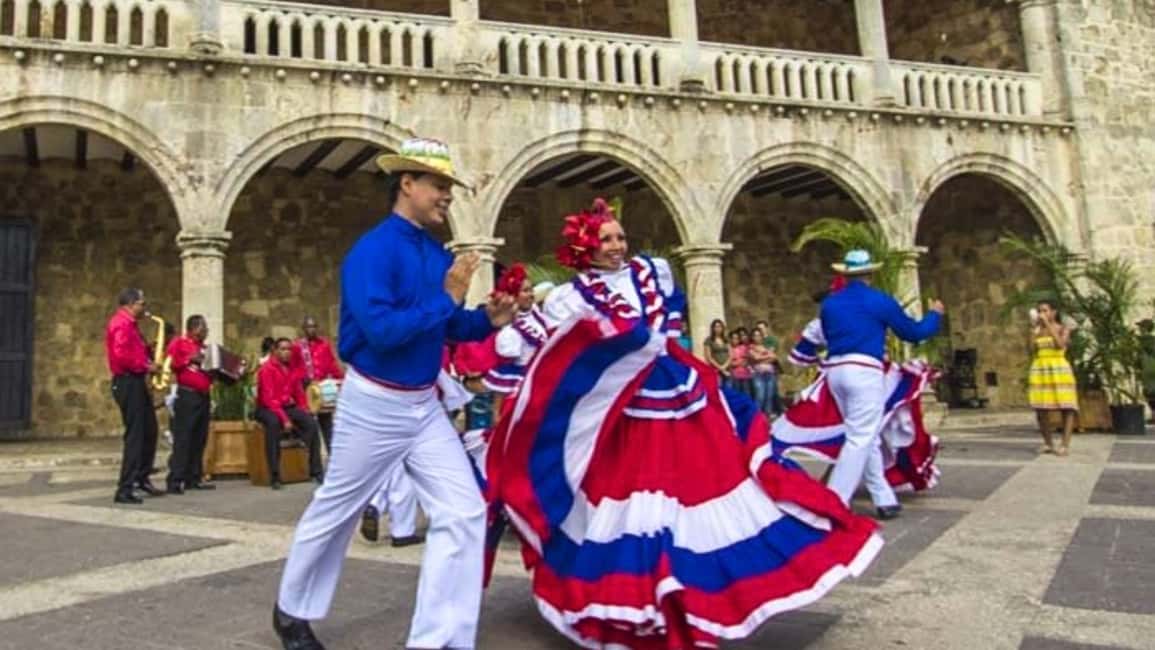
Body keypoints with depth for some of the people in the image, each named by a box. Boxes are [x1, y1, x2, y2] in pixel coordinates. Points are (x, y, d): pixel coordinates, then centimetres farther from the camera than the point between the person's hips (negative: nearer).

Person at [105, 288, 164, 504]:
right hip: (128, 382, -11)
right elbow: (122, 355, -26)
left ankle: (142, 477, 26)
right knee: (135, 435, -9)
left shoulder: (128, 323, 19)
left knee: (149, 430, 16)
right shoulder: (122, 323, -14)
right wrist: (146, 366, -18)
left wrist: (148, 350, 5)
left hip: (135, 382, 11)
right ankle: (124, 490, -7)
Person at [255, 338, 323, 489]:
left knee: (311, 422, -19)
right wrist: (284, 419, -26)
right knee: (274, 423, -38)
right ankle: (275, 476, -35)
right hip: (267, 408, -6)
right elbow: (269, 398, -19)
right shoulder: (267, 369, -12)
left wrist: (303, 413, 1)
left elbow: (299, 393, 17)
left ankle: (316, 471, -14)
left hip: (289, 407, 6)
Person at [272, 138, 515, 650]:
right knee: (334, 514, 13)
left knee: (464, 512, -2)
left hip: (425, 405, 7)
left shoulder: (439, 255, 4)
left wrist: (488, 320, -6)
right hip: (373, 405, -6)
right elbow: (381, 330, -30)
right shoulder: (373, 251, -19)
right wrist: (447, 299, -25)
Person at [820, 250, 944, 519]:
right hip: (863, 371, -6)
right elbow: (913, 332, 9)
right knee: (861, 439, -4)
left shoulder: (828, 303, 12)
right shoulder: (879, 301, 0)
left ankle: (885, 500, 19)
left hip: (835, 371, 6)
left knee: (866, 438, 16)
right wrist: (935, 315, 28)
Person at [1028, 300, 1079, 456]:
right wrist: (1034, 328, -3)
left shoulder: (1063, 329, 3)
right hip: (1039, 370, 3)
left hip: (1059, 369, -3)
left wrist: (1048, 325, -14)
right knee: (1040, 408, 0)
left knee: (1066, 407, -6)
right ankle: (1048, 443, 9)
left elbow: (1060, 344, -16)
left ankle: (1066, 445, -5)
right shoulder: (1037, 331, 11)